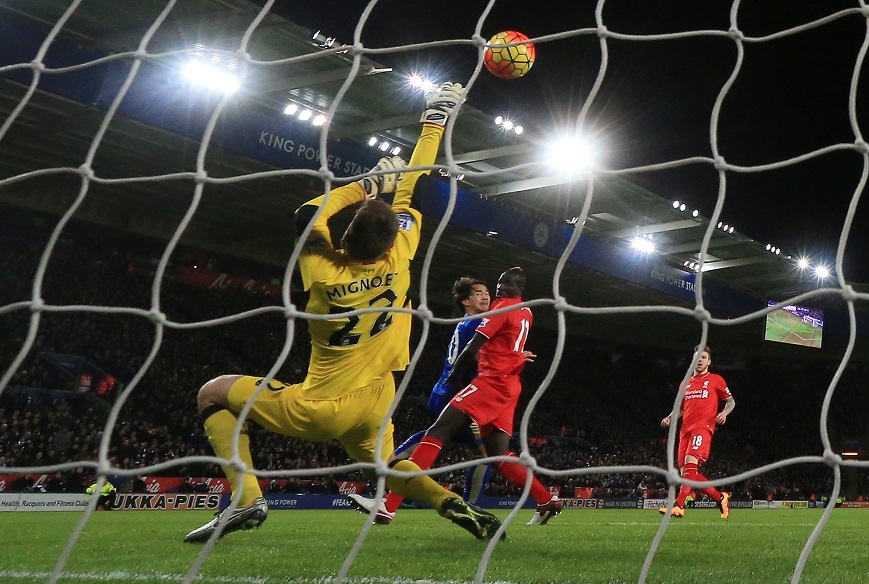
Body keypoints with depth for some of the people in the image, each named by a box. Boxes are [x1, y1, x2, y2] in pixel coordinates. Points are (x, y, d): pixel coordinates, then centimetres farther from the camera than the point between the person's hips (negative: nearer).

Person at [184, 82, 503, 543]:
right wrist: (435, 122, 9)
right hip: (374, 406, 4)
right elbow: (407, 193, 0)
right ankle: (454, 505, 1)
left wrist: (367, 185, 1)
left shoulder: (325, 273, -20)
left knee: (214, 393, 9)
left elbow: (309, 213, -3)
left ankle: (247, 498, -7)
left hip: (317, 410, -4)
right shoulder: (397, 262, -13)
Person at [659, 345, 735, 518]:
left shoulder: (715, 380, 9)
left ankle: (678, 506, -34)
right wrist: (669, 418, 10)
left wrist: (724, 412, -9)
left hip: (703, 427, -7)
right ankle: (721, 498, 15)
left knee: (691, 463, -25)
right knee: (686, 472, 0)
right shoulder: (685, 383, 23)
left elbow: (731, 401, 12)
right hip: (685, 429, 7)